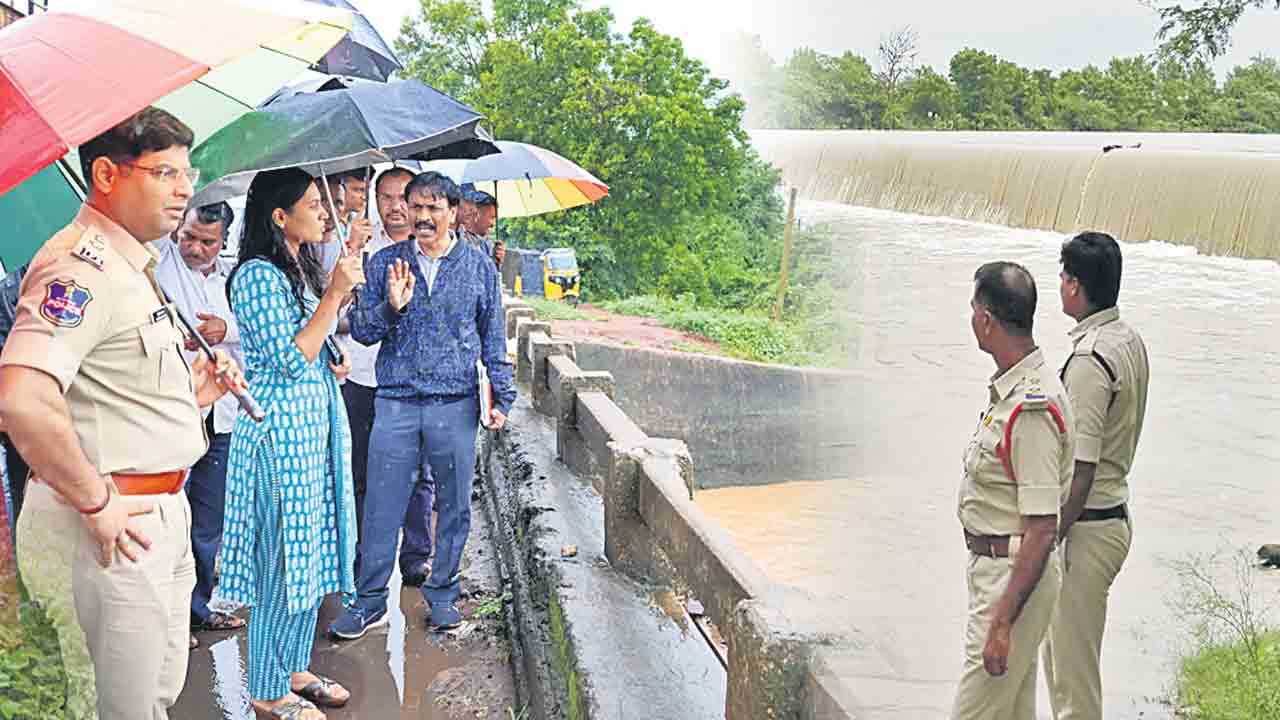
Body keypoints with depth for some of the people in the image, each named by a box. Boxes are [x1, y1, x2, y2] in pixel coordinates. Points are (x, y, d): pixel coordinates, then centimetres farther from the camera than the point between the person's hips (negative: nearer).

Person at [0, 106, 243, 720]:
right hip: (115, 529, -10)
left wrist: (188, 394, 10)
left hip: (161, 514, 10)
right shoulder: (80, 267, -18)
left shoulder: (132, 267, 17)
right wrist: (96, 504, -24)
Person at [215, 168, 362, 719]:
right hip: (279, 429, -9)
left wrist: (329, 365, 8)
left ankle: (295, 669, 28)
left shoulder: (301, 271, 14)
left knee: (310, 549, 15)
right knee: (283, 557, -1)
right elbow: (290, 360, -21)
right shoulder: (257, 276, -15)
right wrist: (334, 295, -21)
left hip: (316, 424, 9)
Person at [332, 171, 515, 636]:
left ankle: (443, 594, 23)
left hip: (456, 405, 0)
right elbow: (360, 329, 4)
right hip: (396, 402, 0)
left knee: (453, 506, 7)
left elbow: (494, 338, 9)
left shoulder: (478, 266, 5)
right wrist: (391, 307, -15)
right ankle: (370, 600, 15)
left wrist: (503, 396, 6)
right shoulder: (386, 262, 6)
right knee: (381, 504, 2)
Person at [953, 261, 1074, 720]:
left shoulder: (1032, 409, -26)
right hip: (992, 564, 10)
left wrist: (1003, 621, -25)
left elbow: (1042, 531, -26)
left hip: (1016, 576, -10)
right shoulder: (1012, 389, 7)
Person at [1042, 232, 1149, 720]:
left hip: (1087, 527, -10)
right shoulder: (1131, 341, 7)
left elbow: (1080, 471, -24)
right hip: (1116, 512, 10)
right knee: (1057, 651, 23)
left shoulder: (1090, 360, -23)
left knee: (1074, 667, 3)